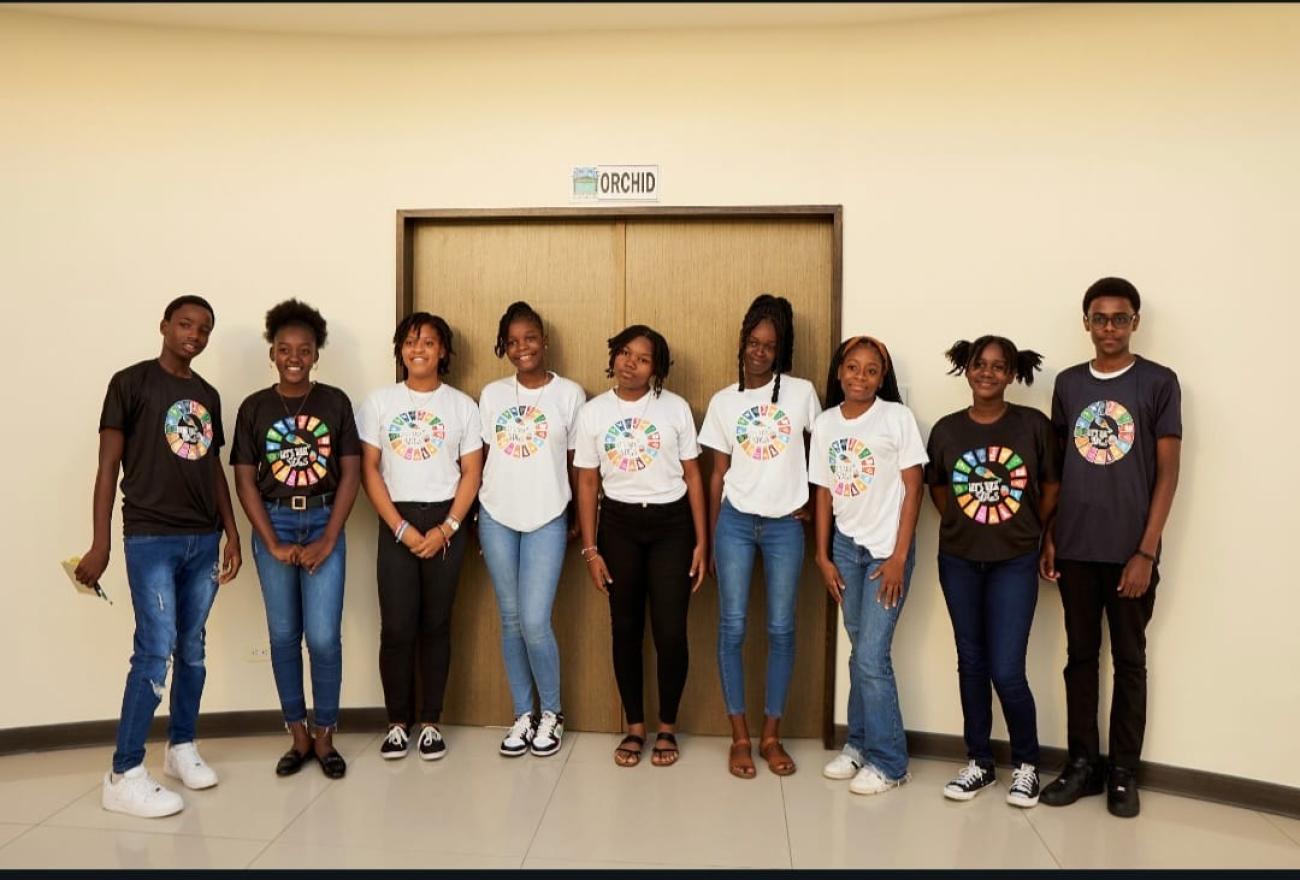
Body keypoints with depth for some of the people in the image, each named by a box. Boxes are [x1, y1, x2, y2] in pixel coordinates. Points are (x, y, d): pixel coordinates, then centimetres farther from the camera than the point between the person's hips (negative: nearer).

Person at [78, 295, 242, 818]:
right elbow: (108, 466, -6)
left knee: (192, 649, 12)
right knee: (156, 651, -8)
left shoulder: (208, 395, 13)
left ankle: (182, 747, 27)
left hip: (204, 540, 6)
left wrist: (232, 534, 10)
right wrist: (100, 544, -10)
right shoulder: (131, 383, -4)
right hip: (150, 539, -6)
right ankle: (123, 776, 2)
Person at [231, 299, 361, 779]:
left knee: (323, 637, -5)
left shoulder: (335, 402, 0)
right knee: (284, 635, 7)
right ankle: (298, 735, 21)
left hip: (324, 522, -1)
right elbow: (245, 481, 1)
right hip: (274, 524, 1)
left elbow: (350, 474, -2)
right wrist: (273, 543, -7)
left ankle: (325, 736, 13)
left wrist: (328, 540, -9)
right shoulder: (254, 408, 2)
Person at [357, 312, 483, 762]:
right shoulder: (380, 402, 3)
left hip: (445, 522, 0)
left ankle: (430, 722, 18)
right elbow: (369, 471, 0)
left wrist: (446, 529, -9)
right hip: (396, 523, 0)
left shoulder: (461, 405, 4)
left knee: (436, 625, 6)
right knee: (396, 628, -2)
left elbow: (472, 473, 2)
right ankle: (398, 722, 15)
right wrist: (402, 528, -9)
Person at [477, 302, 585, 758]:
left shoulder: (570, 394, -1)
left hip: (546, 521, -3)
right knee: (511, 621, 9)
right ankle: (523, 714, 23)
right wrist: (475, 518, 9)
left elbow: (577, 462, 3)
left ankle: (551, 713, 14)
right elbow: (481, 458, 10)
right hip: (496, 519, 3)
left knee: (535, 622, -8)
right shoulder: (492, 394, 7)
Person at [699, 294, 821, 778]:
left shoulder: (801, 392, 0)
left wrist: (813, 501, 3)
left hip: (785, 524, -1)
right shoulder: (723, 401, 3)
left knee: (781, 628, 4)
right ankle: (740, 736, 13)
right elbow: (718, 472, 6)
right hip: (735, 521, 1)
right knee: (732, 626, 0)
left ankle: (771, 735, 18)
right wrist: (710, 537, 6)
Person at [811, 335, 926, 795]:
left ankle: (888, 761, 9)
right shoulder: (825, 424, 5)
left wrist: (900, 557, -11)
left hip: (887, 548, -4)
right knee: (860, 650, 10)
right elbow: (824, 493, 9)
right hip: (846, 545, 4)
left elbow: (913, 489, -7)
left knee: (872, 655, -6)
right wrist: (823, 556, 5)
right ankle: (859, 743, 25)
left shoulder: (897, 417, -7)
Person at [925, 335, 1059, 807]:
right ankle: (979, 762, 26)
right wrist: (962, 526, 4)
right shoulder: (947, 429, -2)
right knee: (971, 664, 12)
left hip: (1015, 562, -2)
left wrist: (1029, 531, 5)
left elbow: (1052, 486, 2)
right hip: (959, 561, 3)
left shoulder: (1033, 424, -7)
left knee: (1007, 672, -5)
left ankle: (1026, 764, 19)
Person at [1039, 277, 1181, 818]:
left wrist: (1146, 552, -11)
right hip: (1075, 548, 3)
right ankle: (1083, 762, 21)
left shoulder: (1159, 383, -3)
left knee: (1129, 660, 8)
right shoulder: (1068, 384, 8)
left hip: (1130, 550, -3)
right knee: (1080, 655, 10)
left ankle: (1124, 771, 19)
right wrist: (1049, 538, 6)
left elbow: (1167, 472, -5)